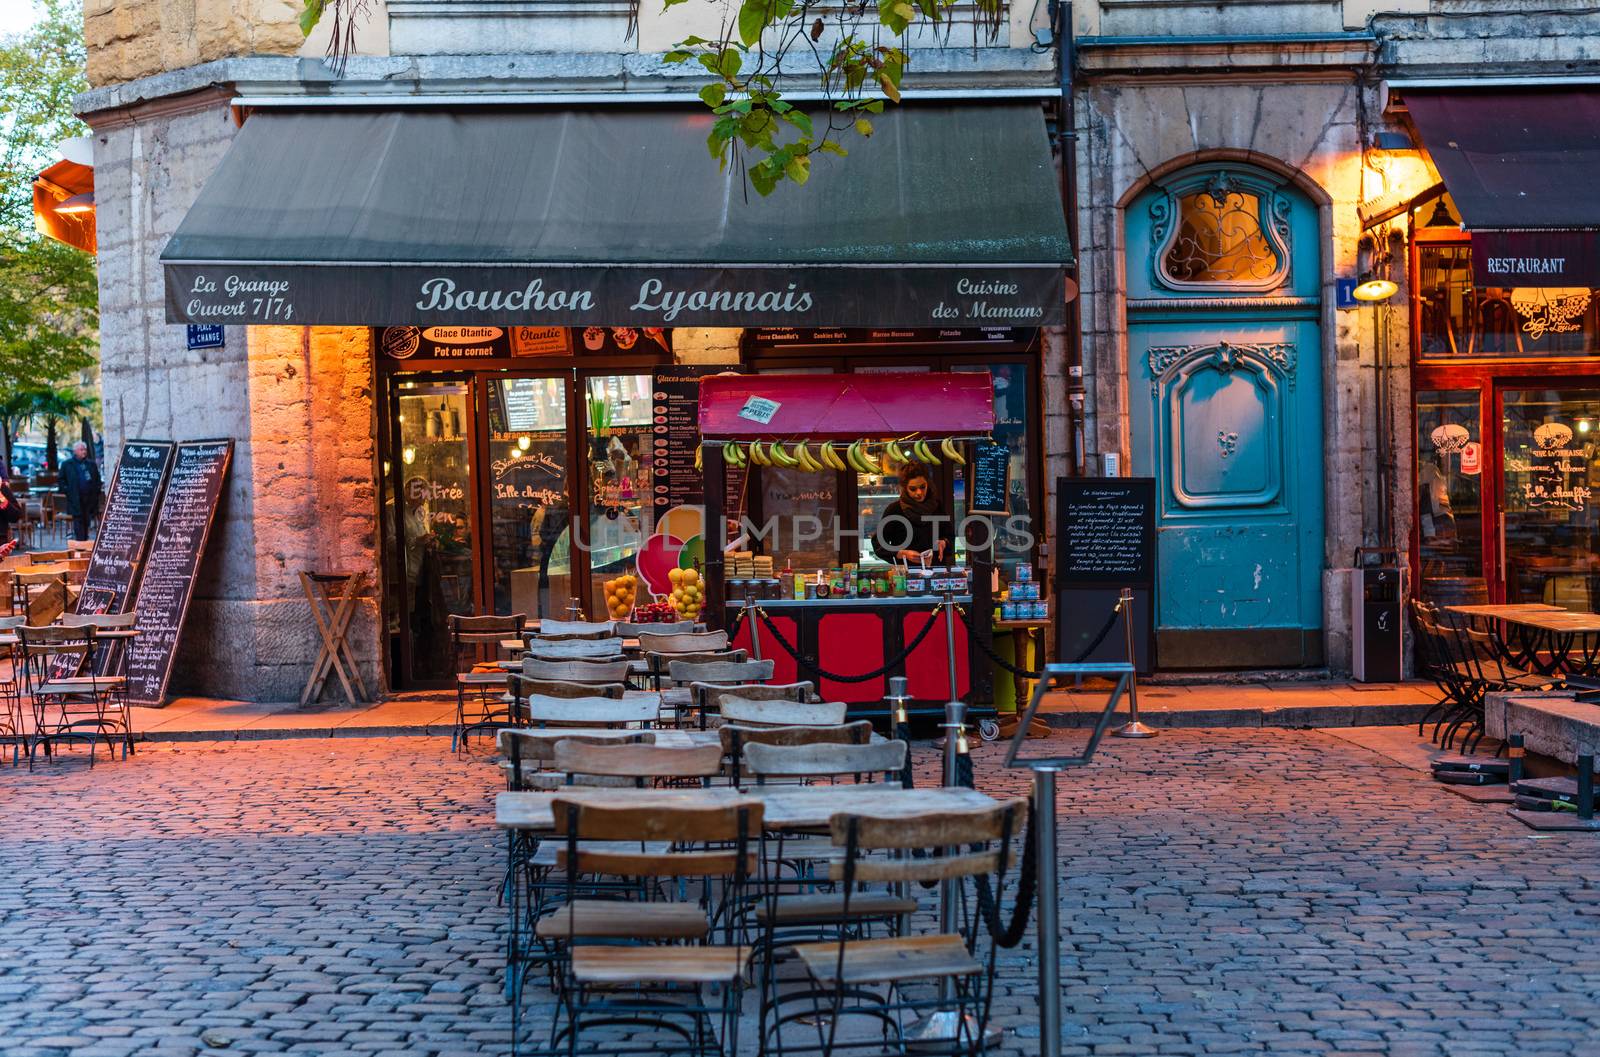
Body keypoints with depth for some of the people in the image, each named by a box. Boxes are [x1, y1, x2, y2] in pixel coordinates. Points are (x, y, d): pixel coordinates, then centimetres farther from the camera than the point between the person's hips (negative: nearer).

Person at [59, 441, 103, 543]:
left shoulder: (91, 464, 13)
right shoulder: (67, 465, 5)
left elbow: (97, 480, 18)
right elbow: (61, 480, 8)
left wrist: (96, 491, 4)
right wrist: (65, 490, -5)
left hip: (89, 499, 3)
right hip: (75, 500, -3)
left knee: (86, 522, 7)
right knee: (78, 521, -9)